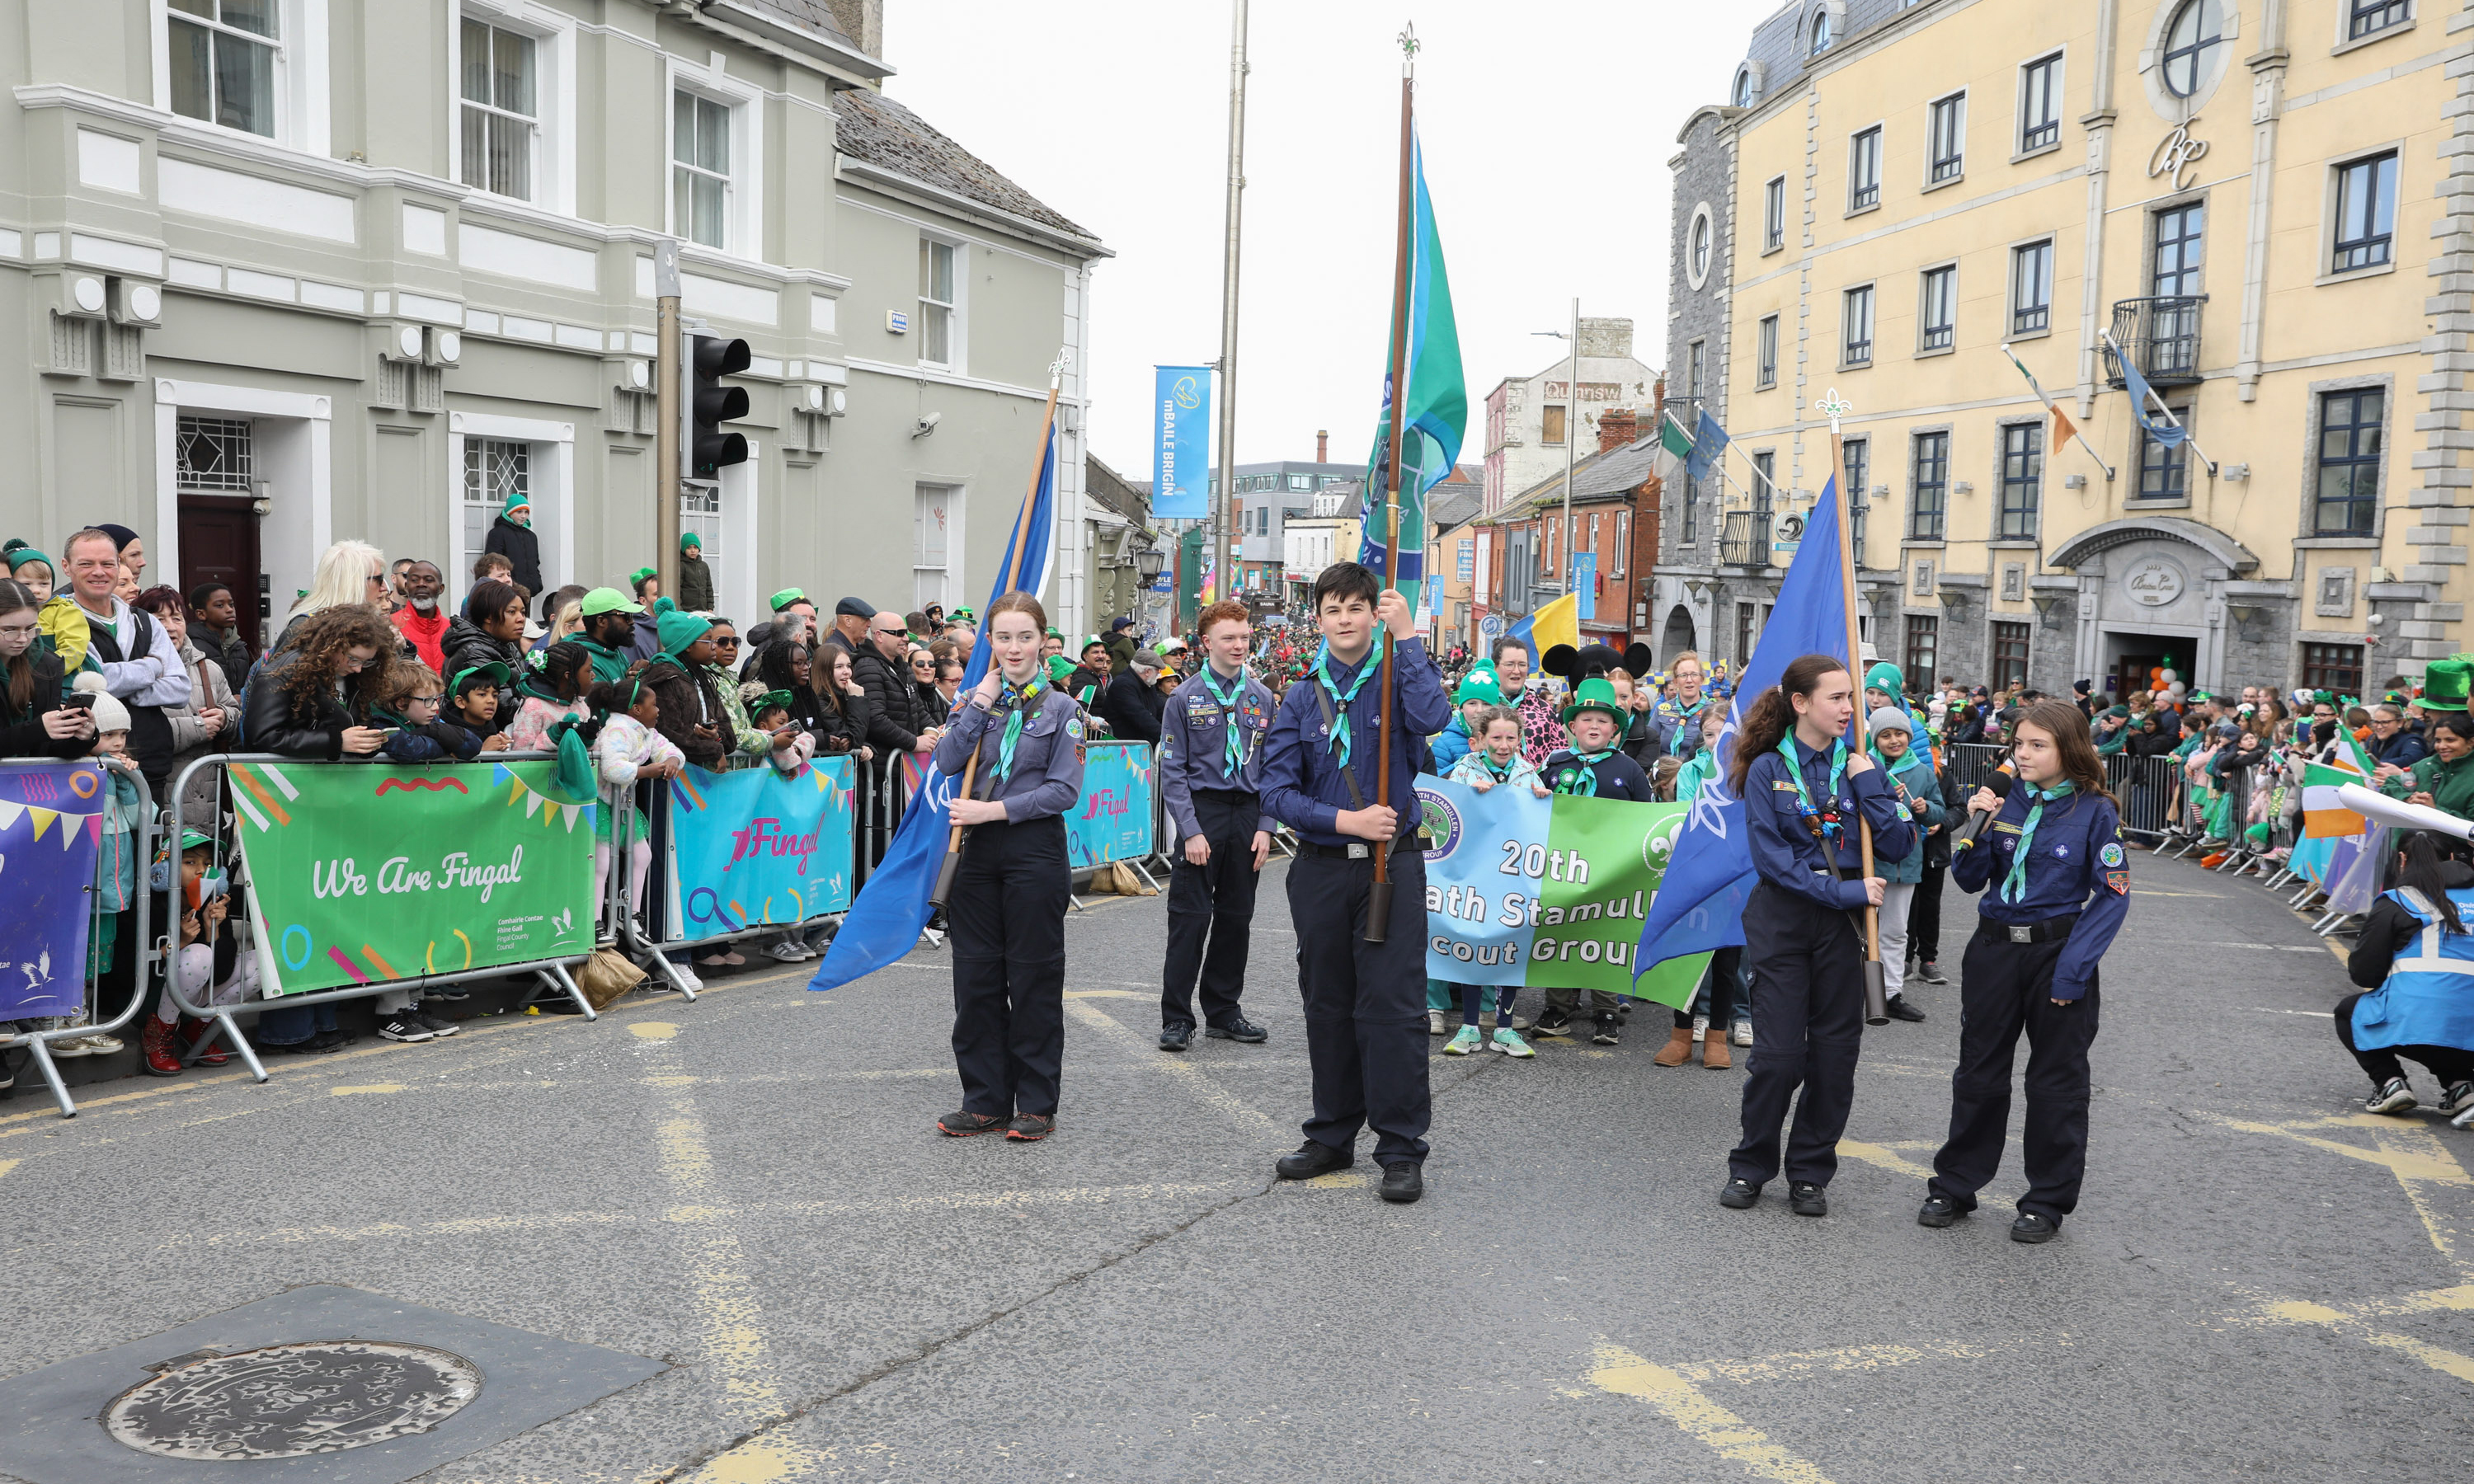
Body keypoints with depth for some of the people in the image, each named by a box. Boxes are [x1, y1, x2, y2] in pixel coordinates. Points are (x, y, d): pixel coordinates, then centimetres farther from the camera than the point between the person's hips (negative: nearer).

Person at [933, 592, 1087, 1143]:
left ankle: (1036, 1104, 12)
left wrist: (995, 809, -15)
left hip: (1034, 850, -4)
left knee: (1034, 977, 2)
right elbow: (947, 763, -5)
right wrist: (979, 705, -11)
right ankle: (985, 1100, 18)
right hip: (976, 851, 4)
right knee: (976, 975, 7)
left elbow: (1064, 790, -9)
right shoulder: (977, 697, 8)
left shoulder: (1060, 708, -2)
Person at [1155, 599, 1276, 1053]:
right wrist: (1191, 831, -13)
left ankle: (1224, 1012, 21)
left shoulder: (1263, 698, 8)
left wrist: (1264, 827, 0)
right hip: (1202, 813, -4)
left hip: (1247, 814, 4)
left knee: (1236, 917, 10)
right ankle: (1176, 1018, 3)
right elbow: (1172, 771, -5)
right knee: (1191, 917, -5)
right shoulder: (1185, 698, -2)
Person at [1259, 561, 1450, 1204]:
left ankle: (1402, 1150, 2)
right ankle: (1332, 1137, 24)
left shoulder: (1395, 677, 2)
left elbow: (1432, 718, -22)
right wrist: (1345, 820, -12)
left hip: (1391, 863, -3)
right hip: (1321, 868, 3)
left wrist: (1406, 636, -17)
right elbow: (1276, 790, 0)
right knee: (1327, 1006, 11)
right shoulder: (1301, 698, 7)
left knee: (1391, 1003, -6)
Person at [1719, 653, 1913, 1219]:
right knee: (1779, 1052, -4)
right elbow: (1771, 857, -11)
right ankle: (1750, 1167, 15)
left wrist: (1870, 785, -10)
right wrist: (1844, 891, -16)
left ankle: (1810, 1173, 19)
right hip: (1782, 920, -3)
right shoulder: (1769, 769, -3)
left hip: (1842, 925, 3)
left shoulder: (1857, 767, 6)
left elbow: (1898, 848, -1)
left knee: (1834, 1052, 4)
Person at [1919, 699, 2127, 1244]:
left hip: (2058, 950, -3)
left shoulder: (2094, 811, -7)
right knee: (1978, 1072, 11)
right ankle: (1953, 1187, 22)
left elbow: (2113, 895, -9)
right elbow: (1970, 880, 6)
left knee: (2056, 1081, 7)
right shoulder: (2004, 801, 3)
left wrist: (2074, 968, -16)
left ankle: (2047, 1201, 19)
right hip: (1994, 948, 3)